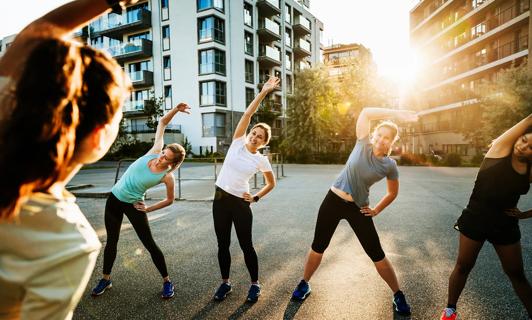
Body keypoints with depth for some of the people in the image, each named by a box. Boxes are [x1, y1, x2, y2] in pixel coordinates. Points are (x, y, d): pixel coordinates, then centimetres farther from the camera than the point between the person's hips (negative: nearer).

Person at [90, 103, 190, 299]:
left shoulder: (167, 177, -19)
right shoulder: (155, 151, -11)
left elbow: (170, 200, -4)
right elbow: (162, 123, -5)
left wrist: (148, 209, -6)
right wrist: (176, 109, -18)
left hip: (133, 205, -4)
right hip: (115, 199, 4)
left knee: (149, 244, 0)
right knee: (111, 241, 14)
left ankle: (167, 282, 15)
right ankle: (106, 279, 34)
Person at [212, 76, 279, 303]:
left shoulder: (261, 160, -3)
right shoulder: (238, 142, -2)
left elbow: (271, 183, 11)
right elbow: (247, 114, -9)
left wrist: (256, 198, -2)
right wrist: (263, 92, -12)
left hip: (240, 203, -2)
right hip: (220, 199, 2)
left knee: (246, 245, 5)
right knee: (223, 244, 11)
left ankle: (255, 284, 25)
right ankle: (225, 283, 29)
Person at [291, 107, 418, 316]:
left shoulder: (390, 166, -3)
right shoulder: (363, 144, -5)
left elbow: (393, 192, 12)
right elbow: (366, 113, -14)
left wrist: (377, 210, 5)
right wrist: (396, 113, -16)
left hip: (358, 209, 0)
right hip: (333, 201, 0)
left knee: (377, 254, 5)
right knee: (318, 246, 10)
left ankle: (398, 295, 28)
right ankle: (304, 284, 32)